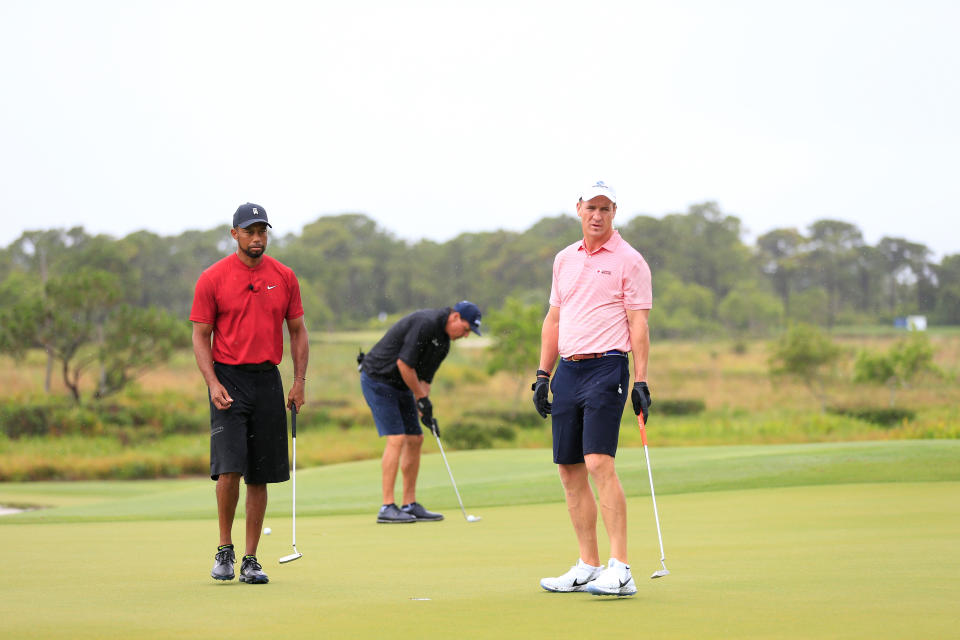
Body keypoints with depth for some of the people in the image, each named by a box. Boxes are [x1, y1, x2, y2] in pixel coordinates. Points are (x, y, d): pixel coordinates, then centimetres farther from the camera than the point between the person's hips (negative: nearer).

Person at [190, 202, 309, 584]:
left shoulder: (284, 277, 7)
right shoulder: (212, 279, -2)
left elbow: (298, 331, 12)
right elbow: (200, 336, 0)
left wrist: (299, 381, 2)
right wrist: (213, 383, -12)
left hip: (268, 381, 3)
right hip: (229, 379, -3)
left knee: (260, 477, 3)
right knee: (229, 467, -15)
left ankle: (251, 561, 10)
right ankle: (224, 550, 2)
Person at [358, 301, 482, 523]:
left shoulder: (443, 342, 8)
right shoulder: (425, 323, -22)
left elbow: (425, 377, 11)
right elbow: (404, 363, -25)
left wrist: (425, 412, -1)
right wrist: (422, 398, -15)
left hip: (400, 386, 10)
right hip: (378, 379, -10)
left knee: (415, 439, 7)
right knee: (396, 439, -16)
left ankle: (410, 505, 13)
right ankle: (387, 507, -14)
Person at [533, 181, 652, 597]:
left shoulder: (629, 261, -3)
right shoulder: (564, 259, 16)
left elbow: (638, 324, -6)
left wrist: (641, 382, -13)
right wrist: (543, 374, 14)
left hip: (606, 367, -7)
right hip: (568, 371, 7)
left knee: (599, 463, -18)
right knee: (570, 470, 6)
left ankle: (620, 570, -19)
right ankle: (588, 566, 14)